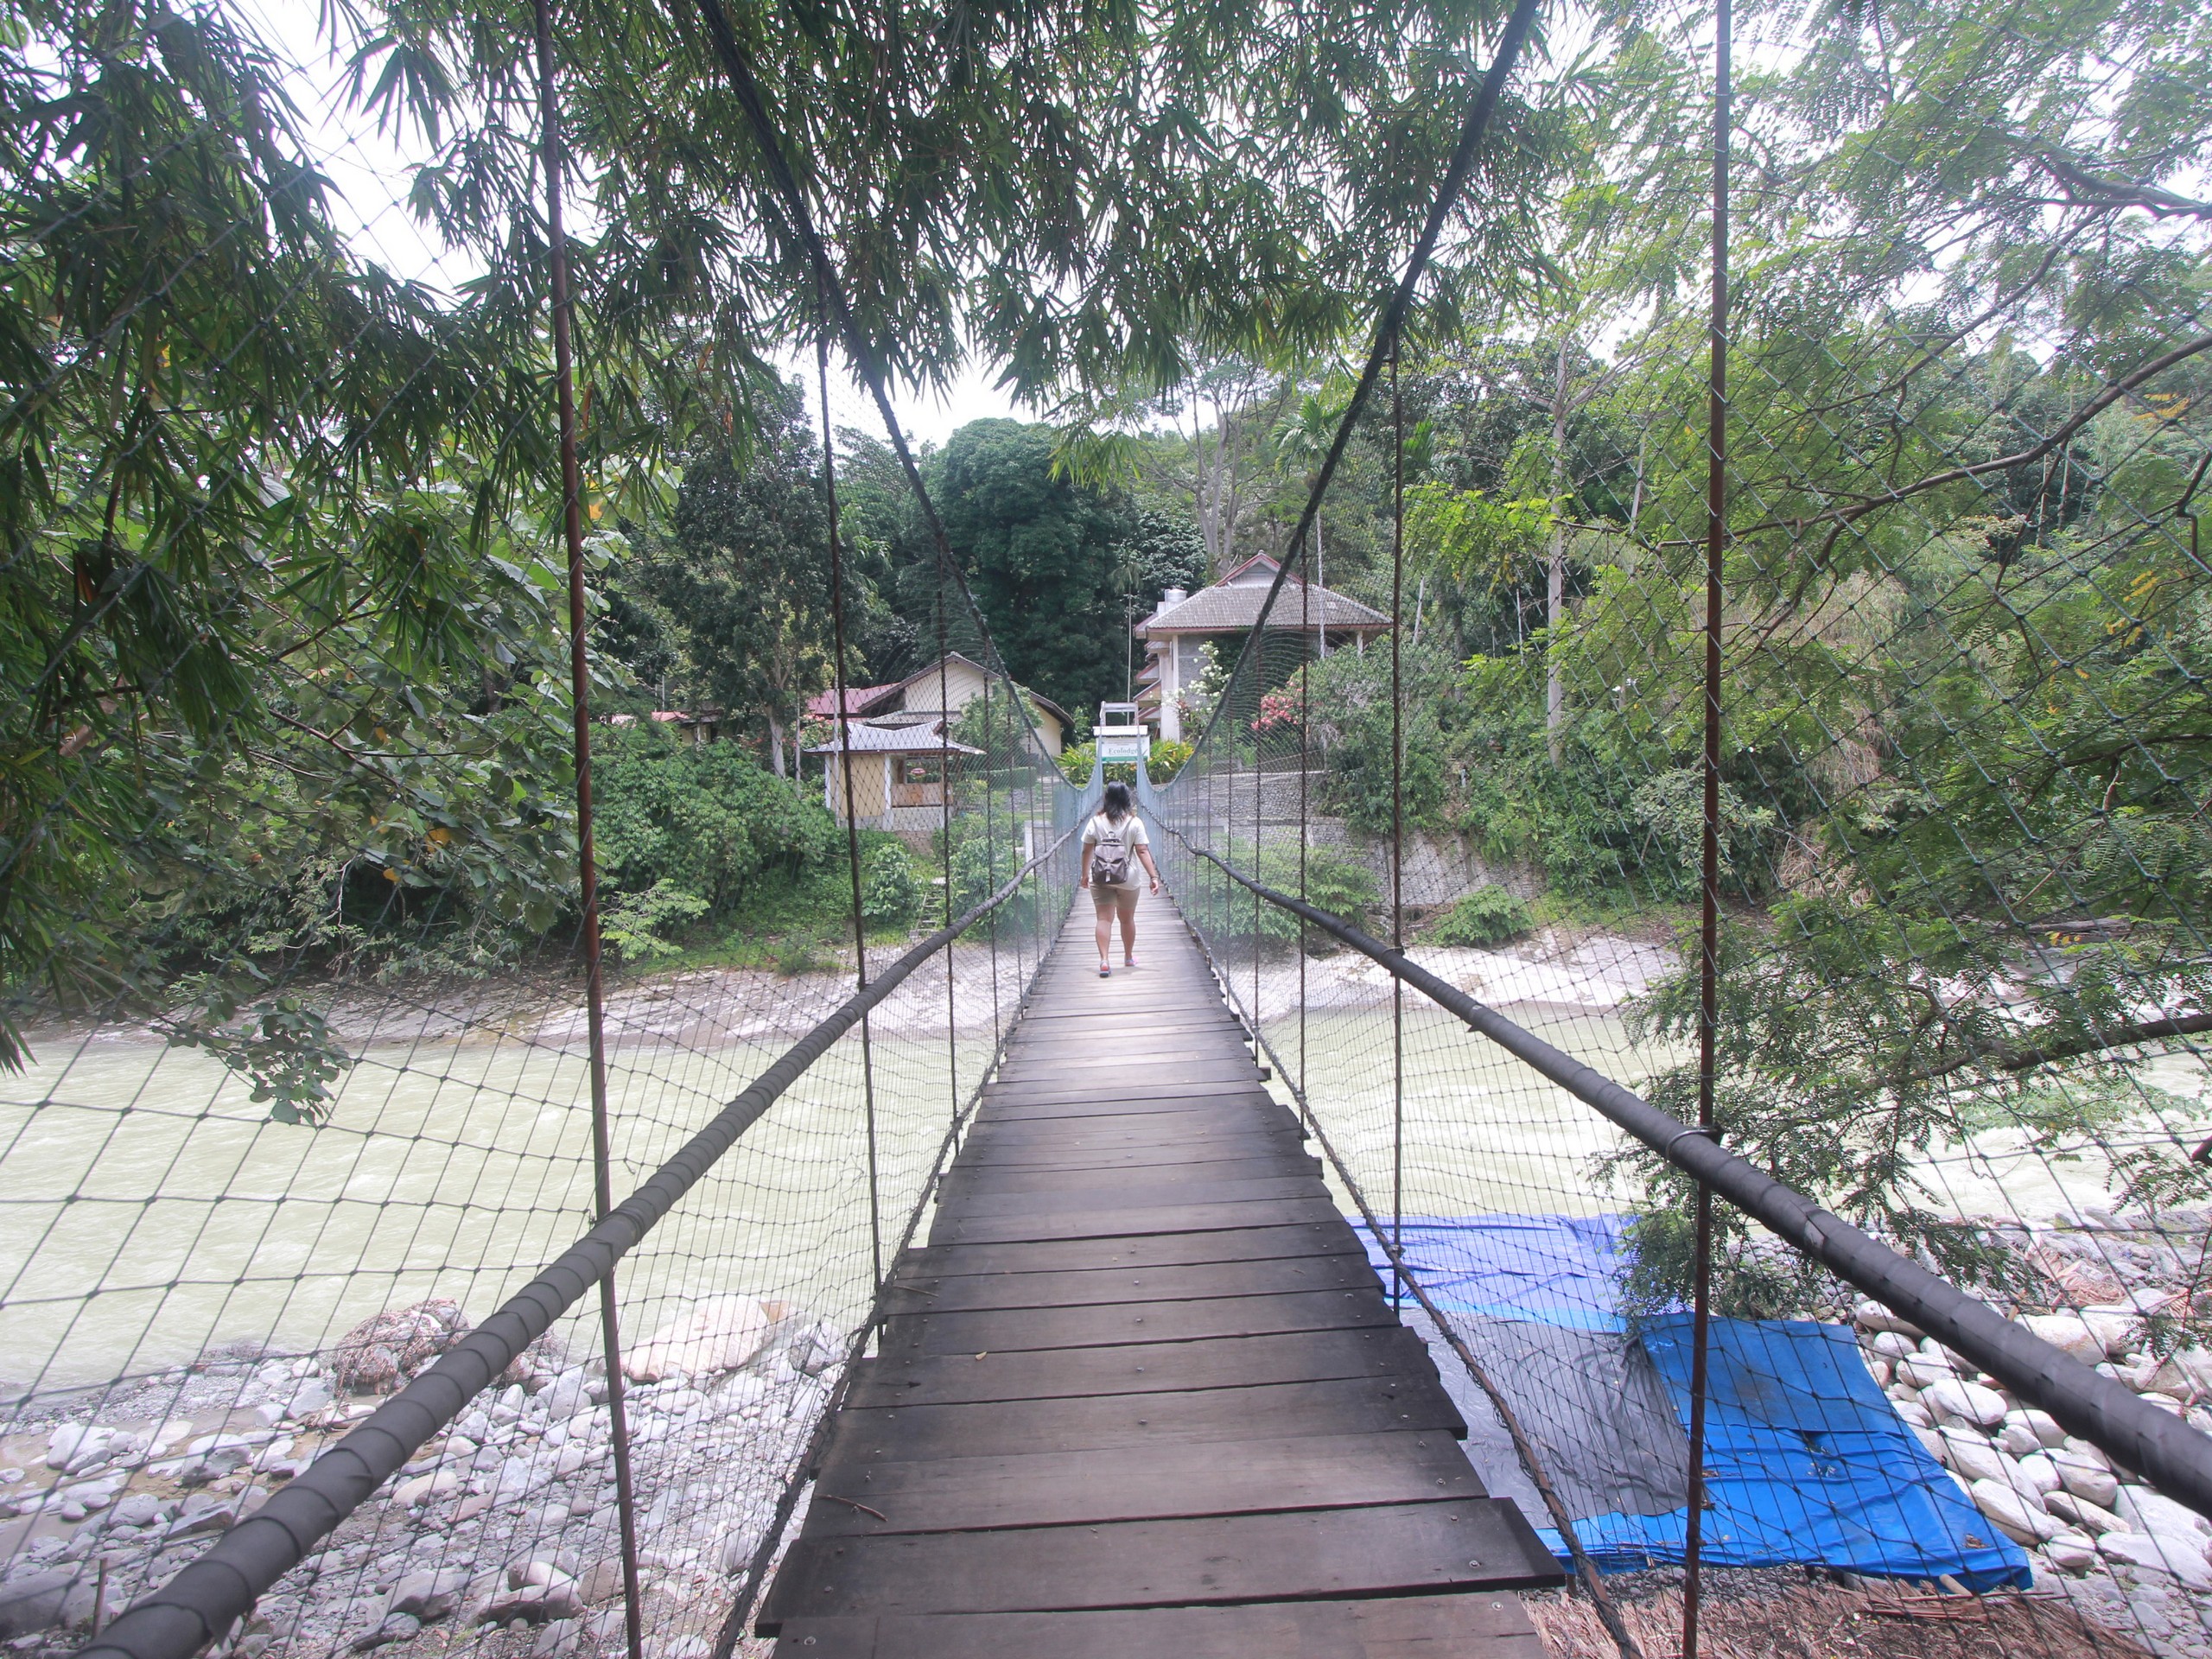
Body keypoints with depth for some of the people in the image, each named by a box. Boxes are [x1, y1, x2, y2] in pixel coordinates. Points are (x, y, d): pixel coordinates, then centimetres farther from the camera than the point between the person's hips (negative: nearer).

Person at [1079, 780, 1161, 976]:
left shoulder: (1096, 822, -1)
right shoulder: (1134, 823, -5)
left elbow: (1087, 851, 3)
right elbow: (1143, 852, -10)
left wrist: (1085, 874, 16)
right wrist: (1154, 876, -9)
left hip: (1100, 879, 0)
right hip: (1127, 880, 0)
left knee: (1104, 918, 1)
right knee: (1127, 919, 17)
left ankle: (1104, 960, -15)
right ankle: (1129, 957, 33)